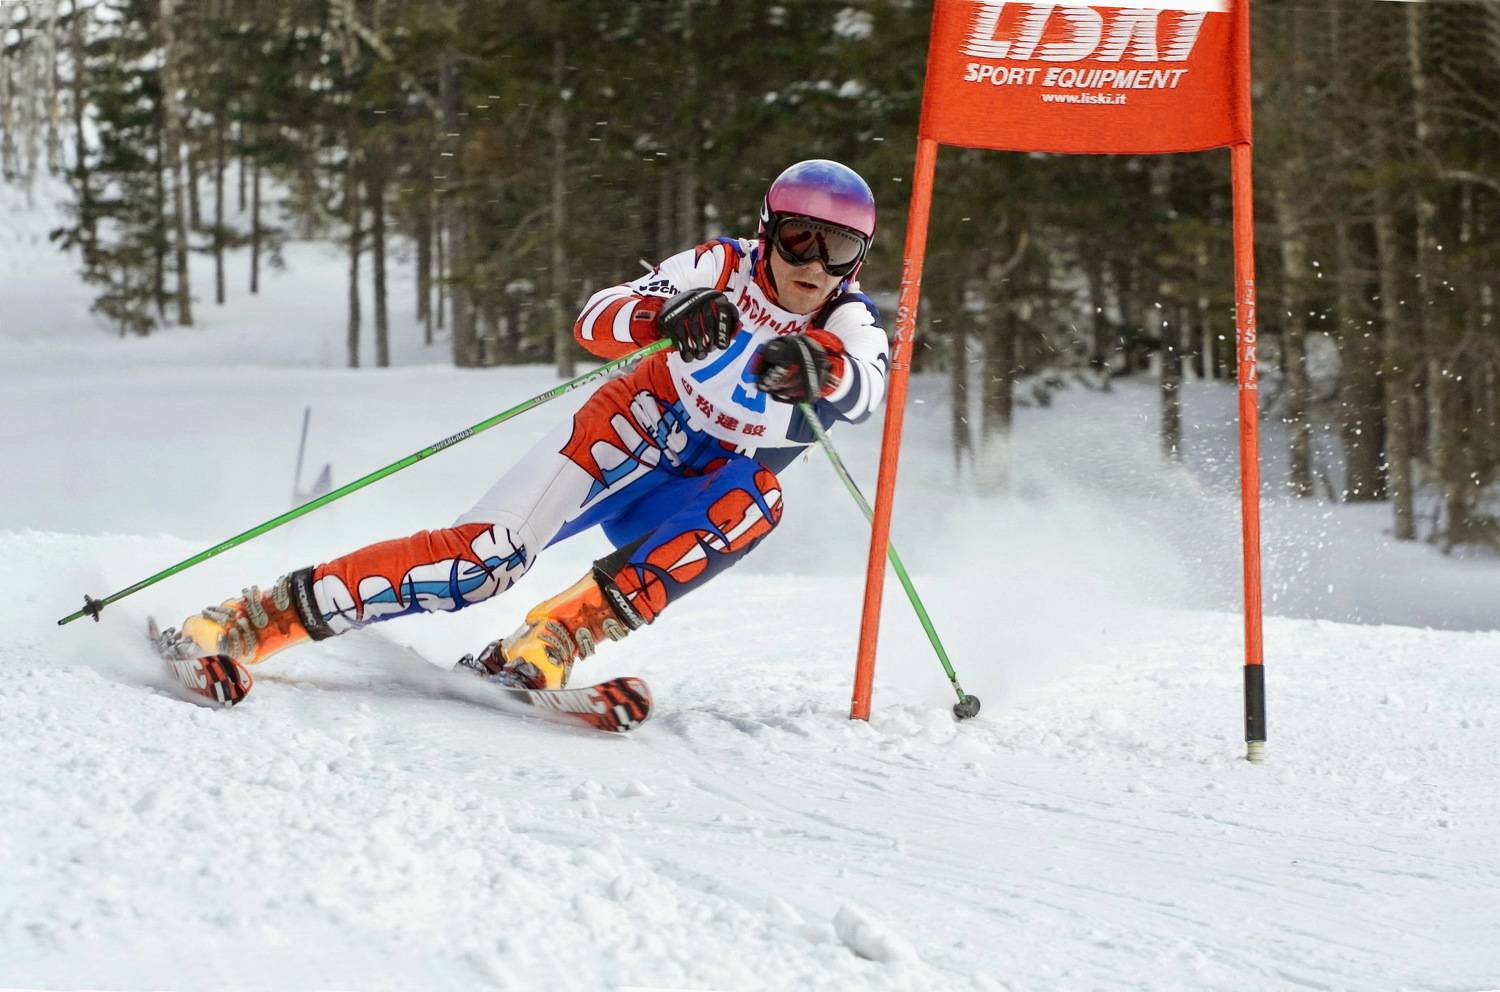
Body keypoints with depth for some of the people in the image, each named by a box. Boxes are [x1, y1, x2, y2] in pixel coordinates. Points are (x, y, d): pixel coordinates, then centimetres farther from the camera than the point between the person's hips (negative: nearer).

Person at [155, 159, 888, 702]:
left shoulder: (850, 324, -10)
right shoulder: (723, 268, -12)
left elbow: (866, 387, -35)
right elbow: (595, 320, -23)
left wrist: (814, 370, -58)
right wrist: (667, 319, -46)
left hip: (689, 505, 2)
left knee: (755, 500, -31)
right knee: (487, 557, -24)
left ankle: (542, 651, -32)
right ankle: (256, 620, -21)